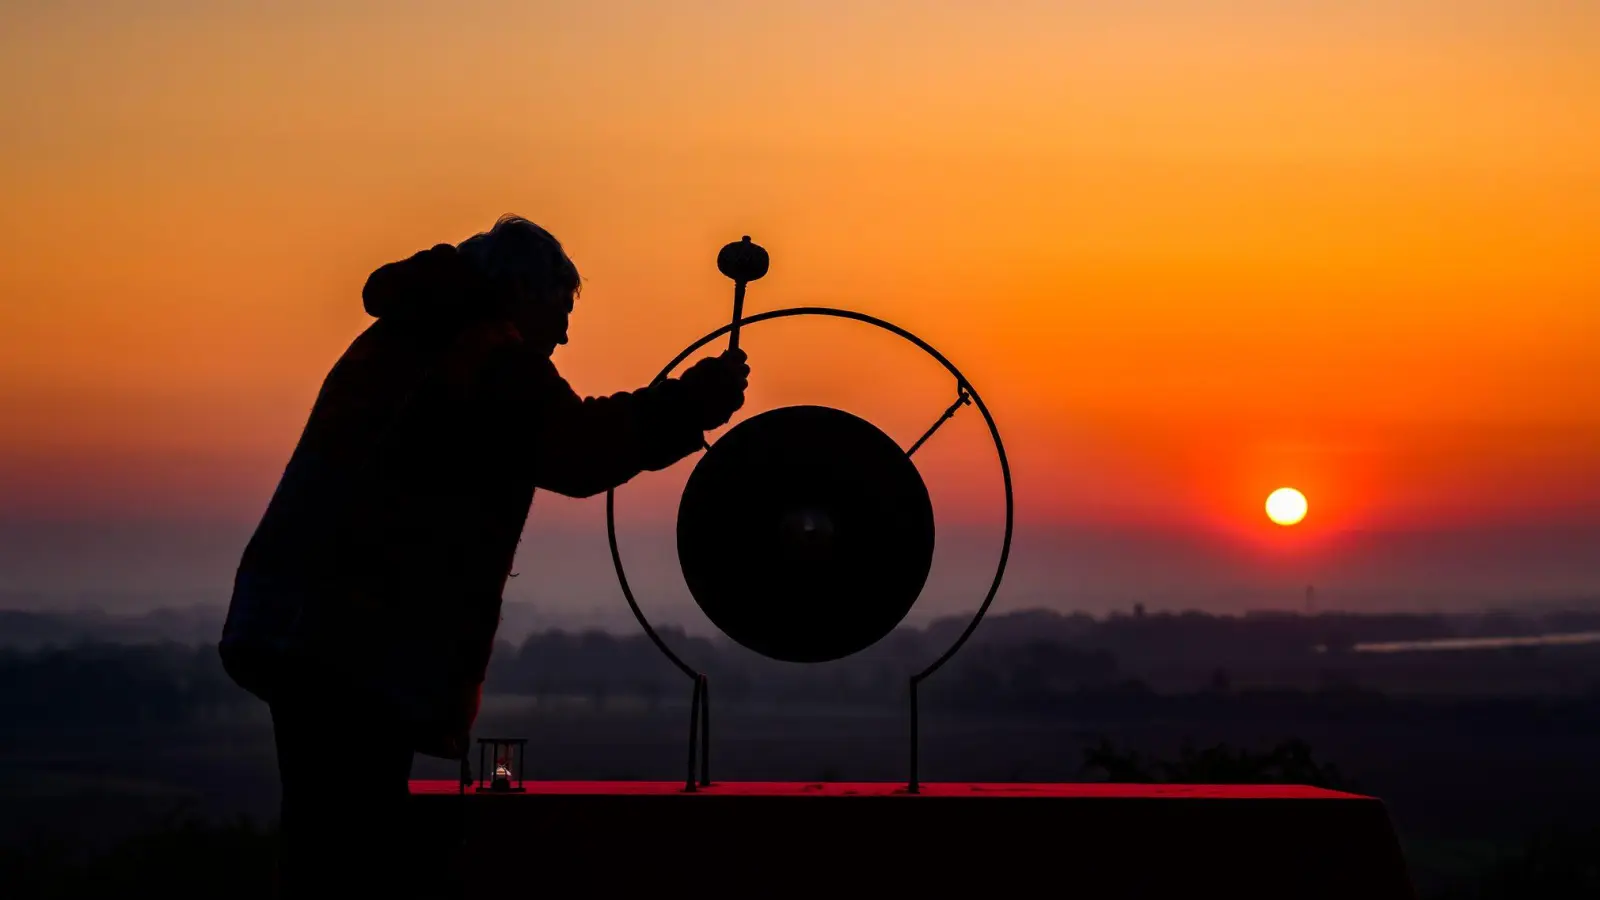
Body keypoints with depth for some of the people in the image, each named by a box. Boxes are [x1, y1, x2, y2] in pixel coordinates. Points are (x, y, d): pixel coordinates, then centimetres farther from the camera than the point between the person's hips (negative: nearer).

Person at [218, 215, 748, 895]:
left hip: (296, 624, 10)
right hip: (363, 642, -10)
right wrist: (693, 404, -3)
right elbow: (577, 450, -12)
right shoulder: (489, 355, -5)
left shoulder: (398, 342, 24)